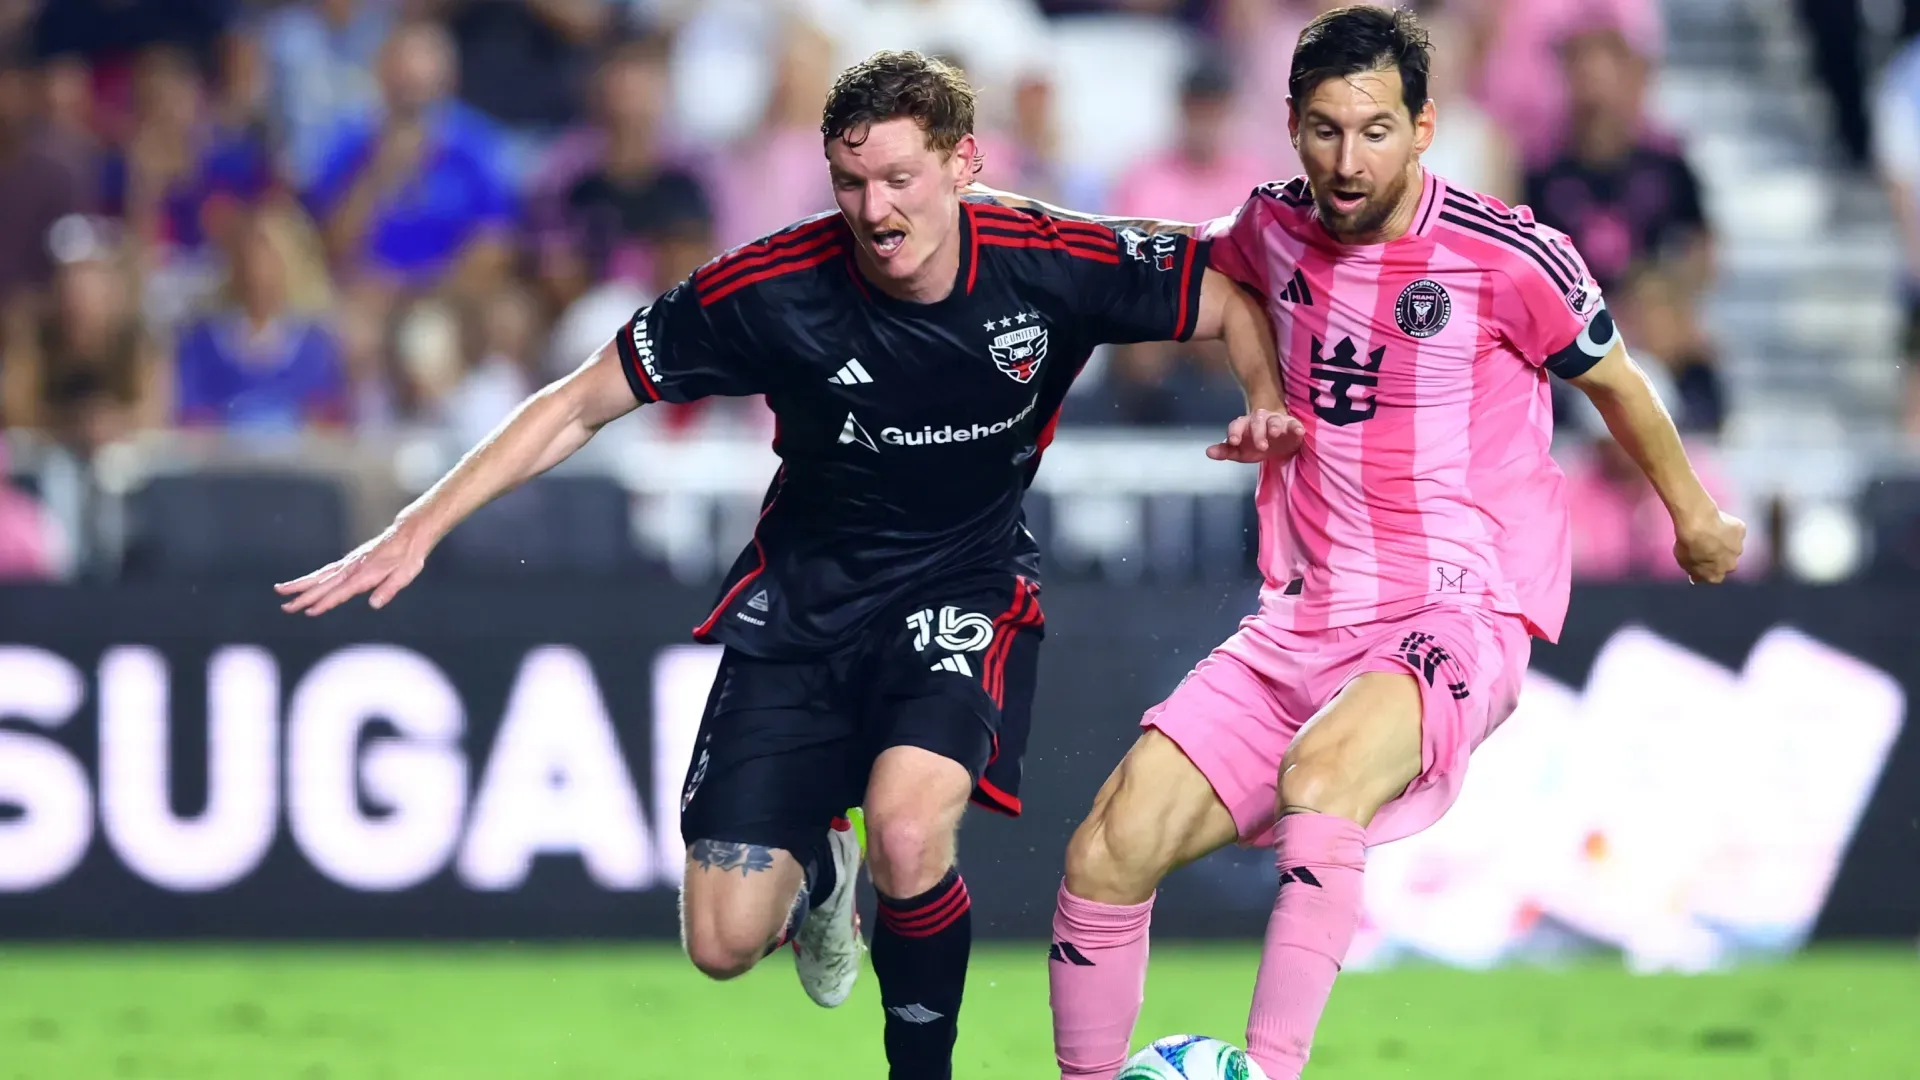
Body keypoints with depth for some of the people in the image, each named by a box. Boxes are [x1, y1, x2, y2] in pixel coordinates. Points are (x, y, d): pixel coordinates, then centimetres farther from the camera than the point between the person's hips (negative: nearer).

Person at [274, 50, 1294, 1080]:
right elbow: (579, 405, -9)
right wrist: (417, 530, -15)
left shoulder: (1052, 265, -16)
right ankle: (815, 869, 35)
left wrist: (1266, 404, -21)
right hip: (800, 597, 1)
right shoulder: (771, 288, -18)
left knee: (907, 830, -33)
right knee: (723, 944, -4)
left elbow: (1237, 300, 0)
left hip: (963, 588, -1)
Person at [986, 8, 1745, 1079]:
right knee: (1110, 848, -10)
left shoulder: (1507, 256, -9)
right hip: (1302, 626, 6)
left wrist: (1695, 518, 24)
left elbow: (1614, 381, 11)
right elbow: (1205, 269, 33)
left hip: (1461, 619, -6)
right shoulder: (1273, 228, 5)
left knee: (1320, 773, -37)